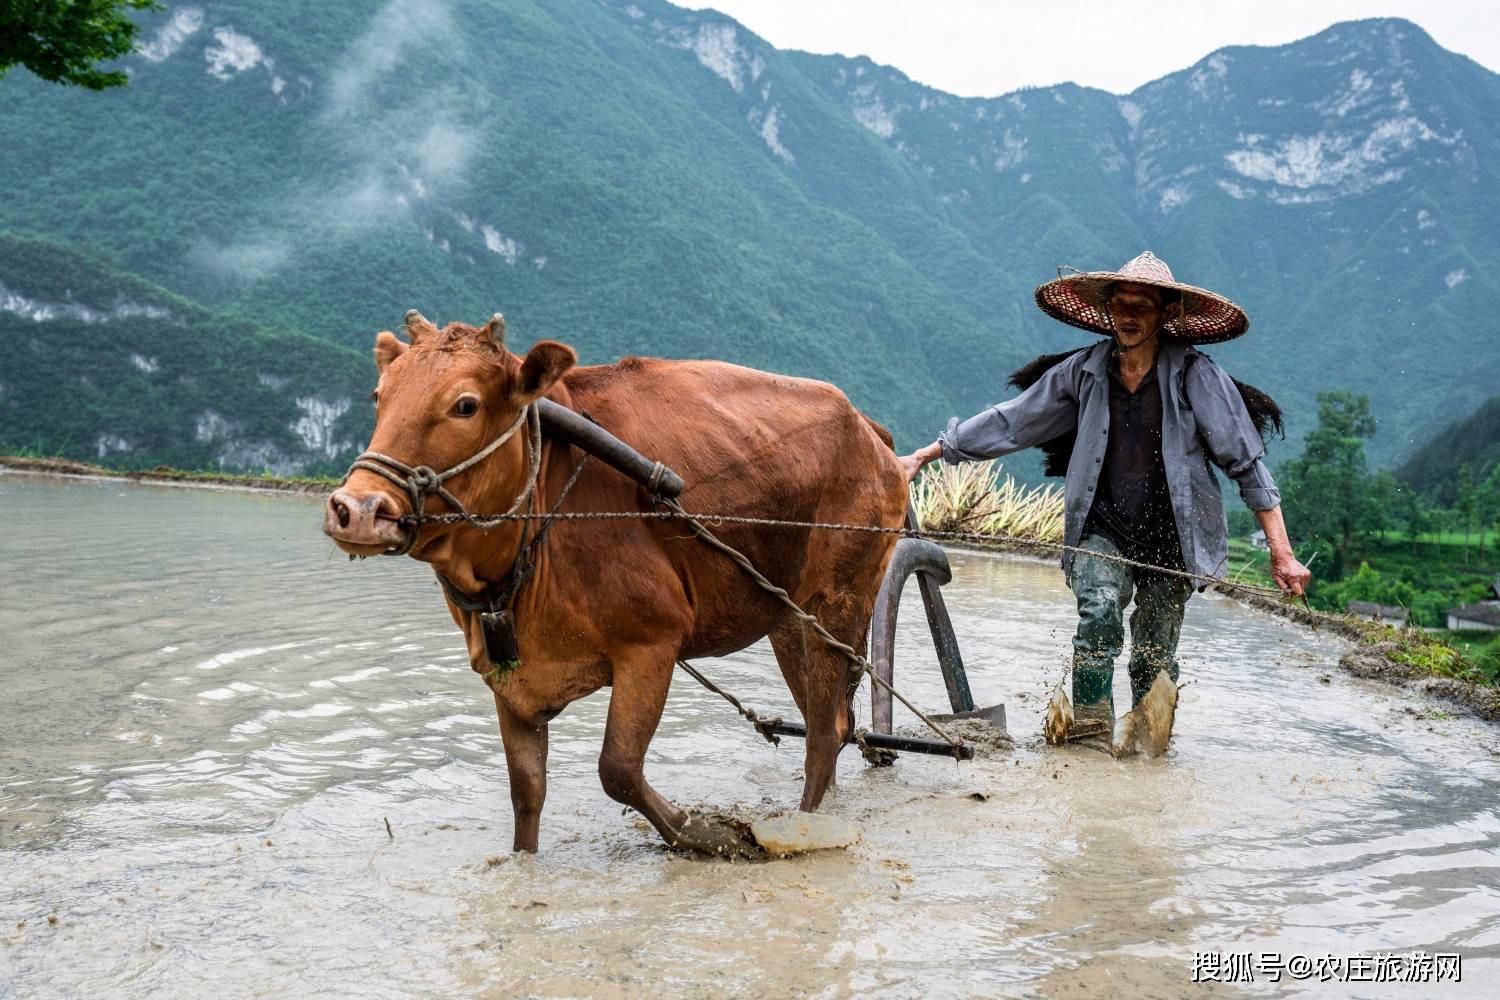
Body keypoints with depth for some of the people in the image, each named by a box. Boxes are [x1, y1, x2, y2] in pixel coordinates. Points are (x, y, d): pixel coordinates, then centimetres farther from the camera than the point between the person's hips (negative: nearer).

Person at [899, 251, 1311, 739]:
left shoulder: (1198, 377, -7)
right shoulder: (1082, 373, 0)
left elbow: (1248, 464, -5)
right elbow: (1008, 423, 6)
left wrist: (1282, 554, -9)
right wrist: (923, 456, 4)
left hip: (1171, 538, -1)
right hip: (1102, 529, 1)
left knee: (1154, 661, 5)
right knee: (1100, 609, -26)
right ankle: (1090, 733, -17)